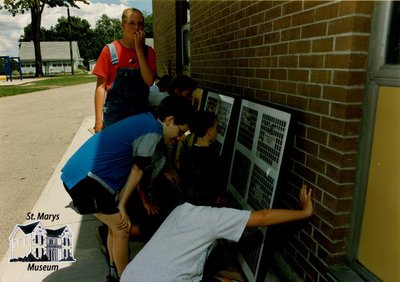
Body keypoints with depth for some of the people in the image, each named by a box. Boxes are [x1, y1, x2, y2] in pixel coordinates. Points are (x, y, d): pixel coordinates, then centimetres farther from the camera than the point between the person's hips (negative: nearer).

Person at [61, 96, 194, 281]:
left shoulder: (144, 120, 15)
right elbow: (137, 170, -7)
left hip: (76, 173, 10)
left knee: (116, 225, 20)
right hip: (86, 177, -10)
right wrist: (122, 205, 1)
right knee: (122, 229, 3)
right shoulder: (153, 130, -13)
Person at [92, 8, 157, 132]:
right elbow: (101, 86, -3)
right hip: (115, 114, -2)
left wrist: (139, 48, -11)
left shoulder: (148, 51, 4)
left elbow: (149, 81, -10)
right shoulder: (110, 50, -3)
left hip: (141, 113, 2)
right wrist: (99, 120, -8)